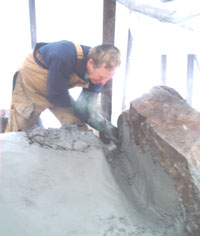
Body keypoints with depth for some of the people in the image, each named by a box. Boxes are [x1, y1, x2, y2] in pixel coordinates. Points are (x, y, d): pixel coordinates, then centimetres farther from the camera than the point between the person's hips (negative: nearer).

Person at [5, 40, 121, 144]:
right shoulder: (64, 57, -41)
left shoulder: (100, 70, -21)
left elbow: (87, 106, -20)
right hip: (31, 86, -4)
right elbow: (56, 96, -30)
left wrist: (106, 126, -36)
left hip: (59, 89, 5)